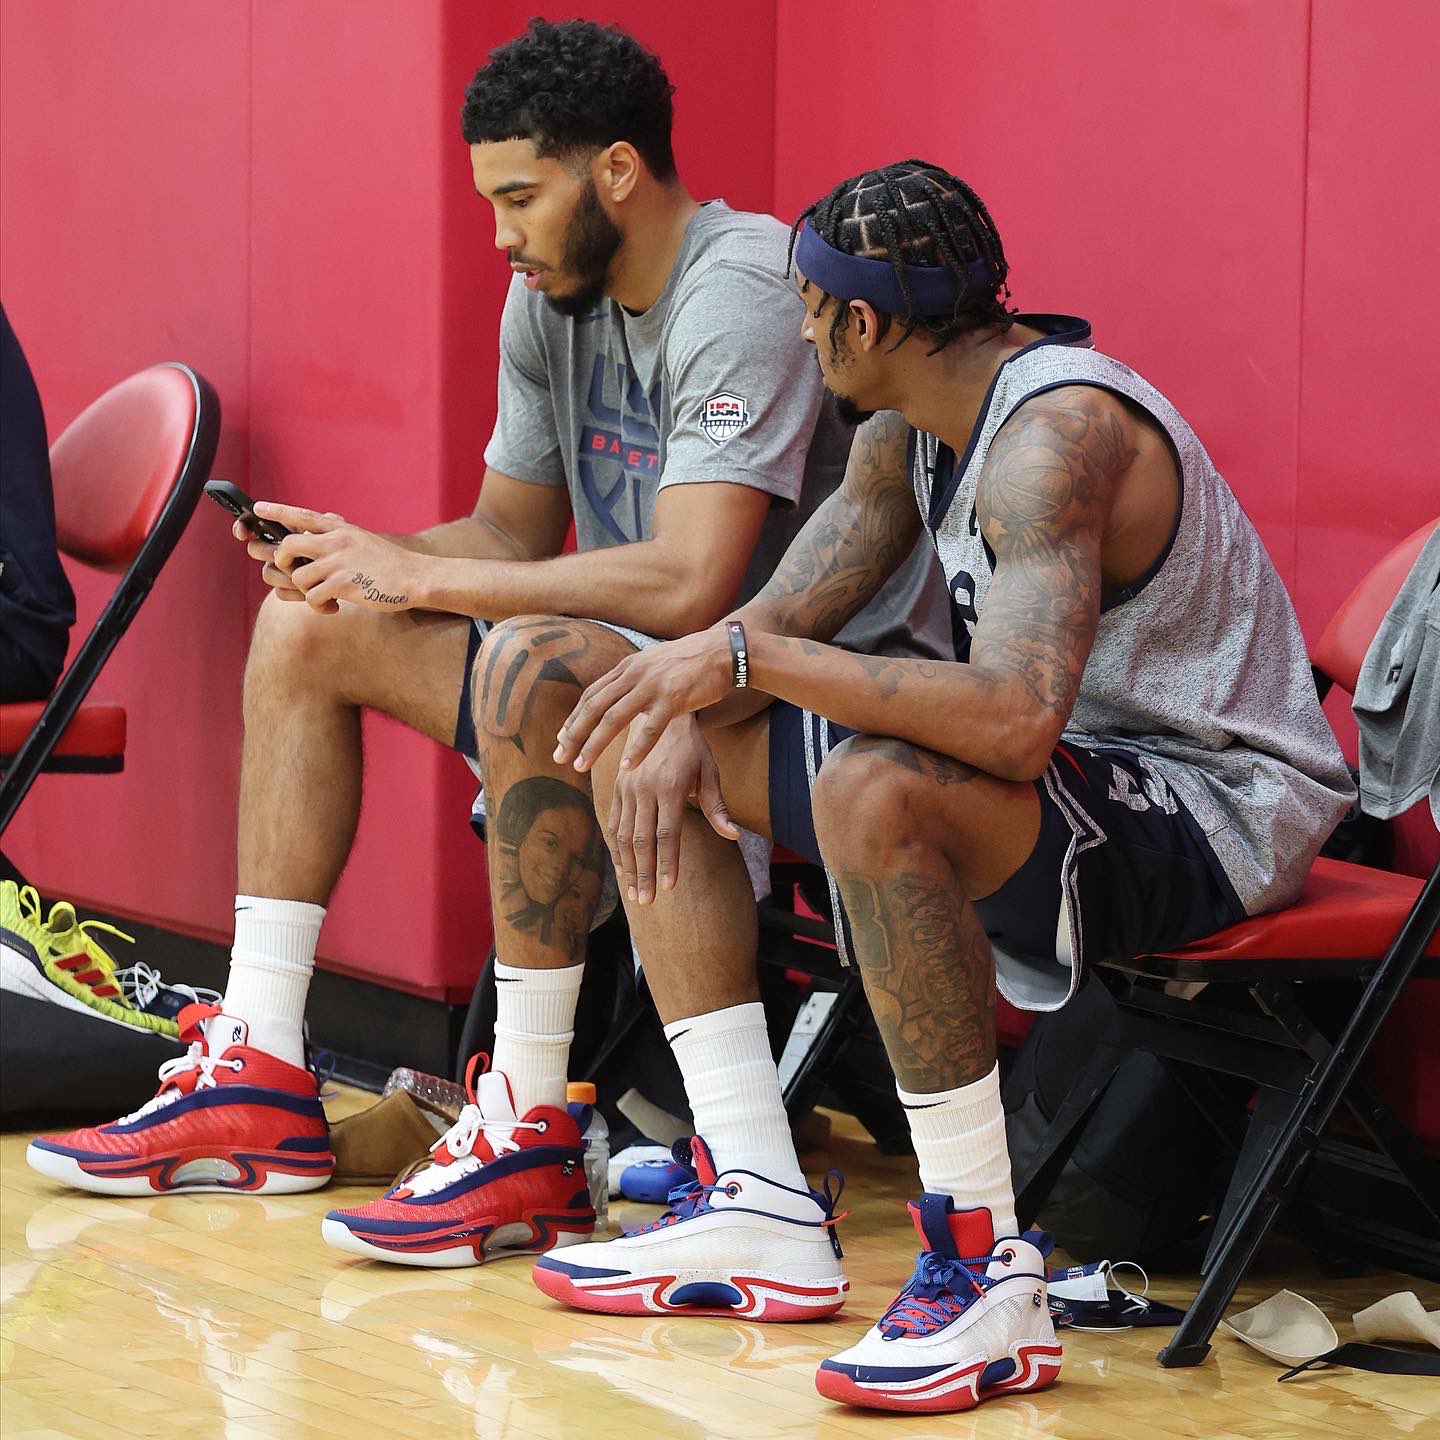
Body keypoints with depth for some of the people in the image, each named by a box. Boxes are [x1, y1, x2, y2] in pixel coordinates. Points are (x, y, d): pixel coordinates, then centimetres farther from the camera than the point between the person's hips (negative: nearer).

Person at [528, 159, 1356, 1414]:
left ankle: (988, 1270, -30)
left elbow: (1015, 720, -39)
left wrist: (740, 657, -35)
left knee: (873, 792, -39)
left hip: (1209, 816, -10)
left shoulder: (1055, 431, -25)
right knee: (638, 751, 9)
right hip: (1084, 777, 10)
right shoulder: (918, 424, 5)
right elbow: (779, 618, 13)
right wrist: (678, 730, -8)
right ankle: (755, 1210, 5)